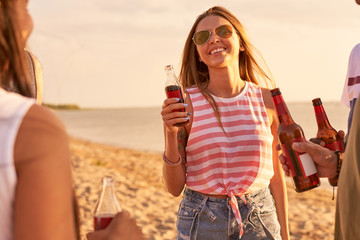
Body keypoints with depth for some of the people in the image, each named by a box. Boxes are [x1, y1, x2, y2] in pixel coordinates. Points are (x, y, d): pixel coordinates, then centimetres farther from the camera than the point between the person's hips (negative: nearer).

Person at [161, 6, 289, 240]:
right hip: (202, 221, -2)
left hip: (259, 220, 2)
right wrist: (171, 134, -21)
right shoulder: (186, 102, -8)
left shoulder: (265, 99, -1)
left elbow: (275, 174, 6)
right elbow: (175, 187, -6)